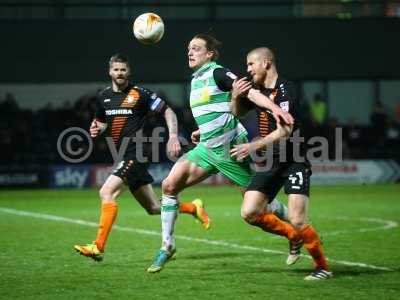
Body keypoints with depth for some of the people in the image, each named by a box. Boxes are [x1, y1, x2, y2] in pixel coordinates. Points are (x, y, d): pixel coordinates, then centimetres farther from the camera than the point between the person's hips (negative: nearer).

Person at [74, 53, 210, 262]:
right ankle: (193, 208, 33)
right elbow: (102, 121, 27)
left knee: (107, 192, -22)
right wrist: (96, 129, 4)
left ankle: (98, 246, -22)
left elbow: (168, 111, -2)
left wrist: (173, 136, -14)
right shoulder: (104, 96, 12)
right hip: (124, 156, 7)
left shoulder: (140, 94, -6)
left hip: (135, 154, -7)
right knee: (153, 208, 12)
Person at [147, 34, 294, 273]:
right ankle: (167, 245, 2)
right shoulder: (196, 79, 15)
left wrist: (275, 107, -40)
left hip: (230, 147, -8)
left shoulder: (217, 73, -11)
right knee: (170, 185, -5)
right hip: (207, 147, 8)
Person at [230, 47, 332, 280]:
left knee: (298, 221, -17)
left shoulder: (285, 90, -15)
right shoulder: (256, 88, 9)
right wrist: (235, 97, 3)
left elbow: (285, 131, -23)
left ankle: (323, 267, 3)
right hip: (270, 163, 8)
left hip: (294, 162, -8)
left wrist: (254, 146, -27)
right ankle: (293, 237, 17)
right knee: (249, 213, -5)